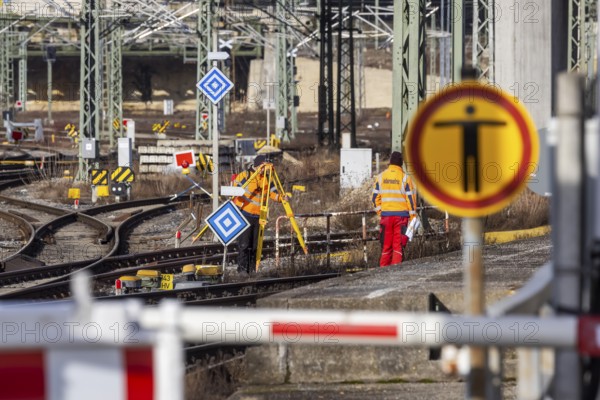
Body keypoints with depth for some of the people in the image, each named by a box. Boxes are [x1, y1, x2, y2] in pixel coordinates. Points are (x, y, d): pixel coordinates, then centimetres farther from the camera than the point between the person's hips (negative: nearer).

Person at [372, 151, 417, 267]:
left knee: (386, 245, 10)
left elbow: (375, 197, 6)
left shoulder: (381, 177, 4)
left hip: (386, 215, 3)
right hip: (401, 215, -3)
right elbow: (411, 197, -6)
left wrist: (379, 211, 15)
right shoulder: (405, 177, -6)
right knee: (398, 244, 1)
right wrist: (413, 216, 0)